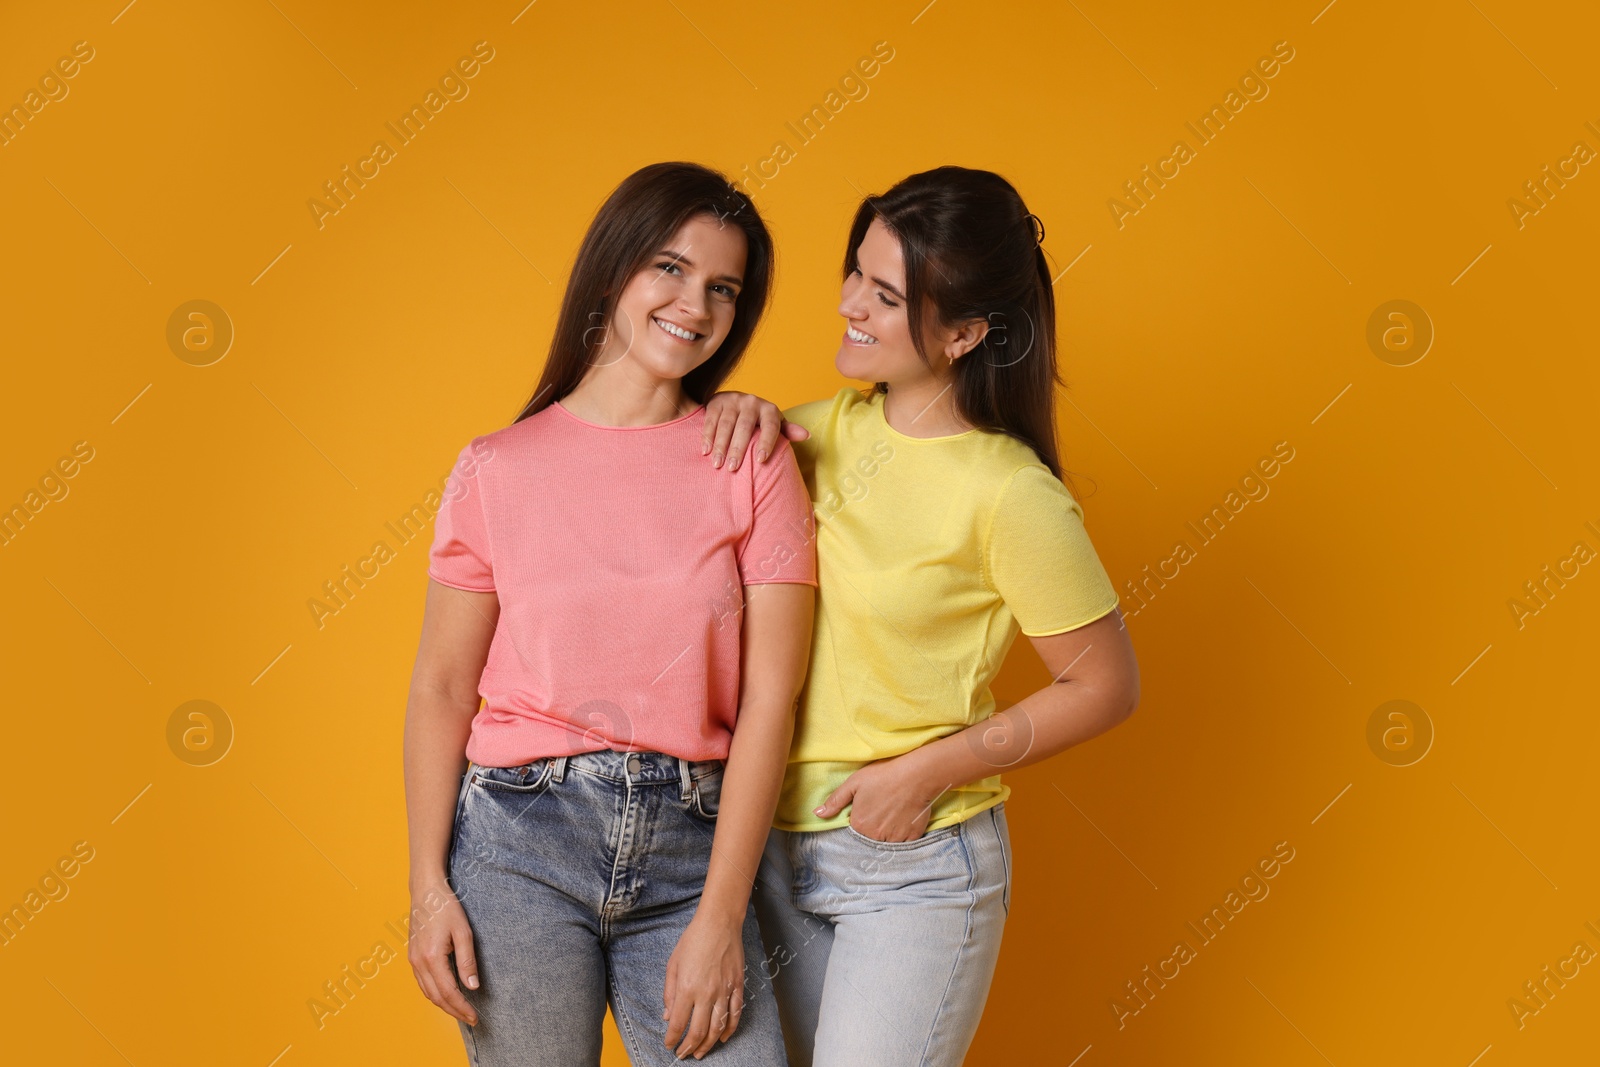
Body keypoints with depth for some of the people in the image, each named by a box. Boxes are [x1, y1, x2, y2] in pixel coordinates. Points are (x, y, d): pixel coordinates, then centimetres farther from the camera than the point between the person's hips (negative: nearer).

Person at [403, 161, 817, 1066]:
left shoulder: (754, 466, 1)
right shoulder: (498, 468, 3)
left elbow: (769, 699, -4)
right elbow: (441, 690, 4)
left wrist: (719, 920, -9)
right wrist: (429, 888, -4)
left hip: (689, 848, 0)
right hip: (521, 837, 0)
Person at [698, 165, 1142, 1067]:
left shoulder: (1009, 496, -17)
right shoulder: (838, 426, 2)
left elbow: (1107, 686, -11)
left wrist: (927, 771, -15)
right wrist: (734, 410, -5)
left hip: (916, 866, -6)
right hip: (777, 844, 7)